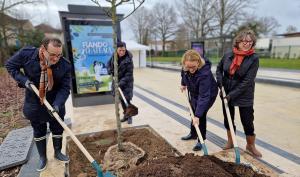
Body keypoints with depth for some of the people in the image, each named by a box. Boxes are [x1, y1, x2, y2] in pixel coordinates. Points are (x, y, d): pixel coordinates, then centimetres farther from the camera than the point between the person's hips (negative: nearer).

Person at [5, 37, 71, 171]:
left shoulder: (65, 65, -20)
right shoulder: (26, 54, -19)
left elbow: (65, 88, -16)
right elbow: (10, 65, -2)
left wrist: (57, 104, -31)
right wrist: (24, 80, -18)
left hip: (55, 104, 0)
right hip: (34, 104, 0)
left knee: (57, 129, 14)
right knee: (39, 131, 16)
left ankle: (57, 152, 40)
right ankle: (42, 158, 37)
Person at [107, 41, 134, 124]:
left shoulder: (128, 60, -21)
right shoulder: (114, 56, -4)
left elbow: (129, 74, -22)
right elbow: (109, 63, 15)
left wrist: (121, 83, -29)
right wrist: (110, 71, -3)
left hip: (126, 82, -5)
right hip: (117, 81, 6)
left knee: (127, 99, -5)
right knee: (121, 99, 13)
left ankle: (129, 116, 14)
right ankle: (125, 115, 29)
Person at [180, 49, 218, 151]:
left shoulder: (204, 73, -42)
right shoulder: (186, 67, -25)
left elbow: (204, 96, -43)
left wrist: (197, 115, -43)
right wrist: (183, 84, 12)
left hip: (208, 93, -6)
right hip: (194, 92, 7)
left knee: (201, 115, -13)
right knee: (193, 112, 15)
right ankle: (193, 134, 35)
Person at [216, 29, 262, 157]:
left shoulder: (254, 58, -13)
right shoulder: (228, 55, -4)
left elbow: (247, 81, -18)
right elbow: (219, 69, 11)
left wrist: (232, 94, -21)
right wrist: (220, 83, -4)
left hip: (244, 96, -3)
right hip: (226, 94, 3)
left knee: (247, 122, 7)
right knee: (228, 119, 15)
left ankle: (251, 146, 33)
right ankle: (230, 142, 37)